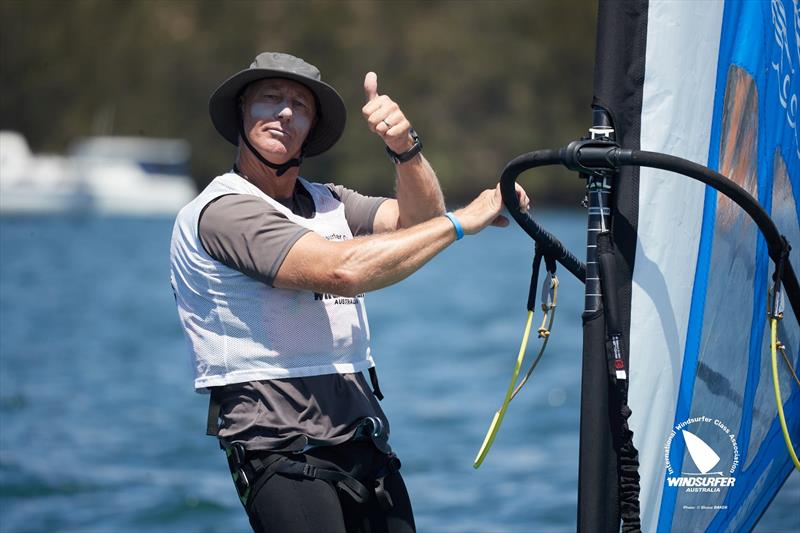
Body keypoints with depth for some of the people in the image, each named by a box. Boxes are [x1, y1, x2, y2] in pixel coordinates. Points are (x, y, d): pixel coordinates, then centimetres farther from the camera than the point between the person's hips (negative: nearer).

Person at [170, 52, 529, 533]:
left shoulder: (326, 201, 16)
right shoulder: (222, 210, -10)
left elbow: (419, 219, 4)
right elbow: (341, 270, -20)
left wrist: (405, 148, -15)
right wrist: (462, 221, -14)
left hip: (366, 443, 7)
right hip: (283, 452, -7)